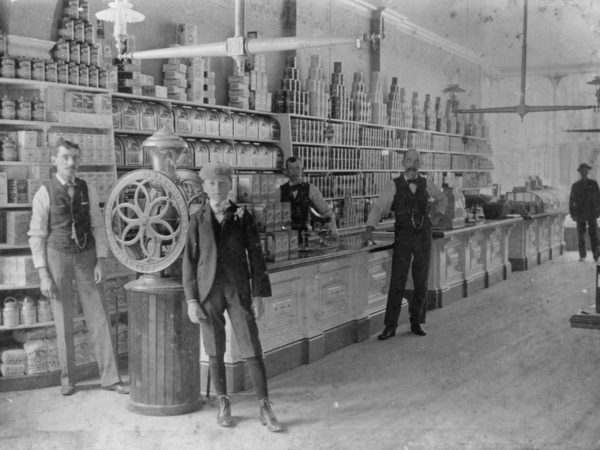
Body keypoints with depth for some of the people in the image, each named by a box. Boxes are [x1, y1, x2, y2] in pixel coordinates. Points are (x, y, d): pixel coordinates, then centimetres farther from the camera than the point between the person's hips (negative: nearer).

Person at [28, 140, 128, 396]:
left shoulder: (87, 191, 1)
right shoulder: (44, 193, -7)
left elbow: (98, 227, 4)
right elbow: (36, 235, -6)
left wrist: (100, 262, -6)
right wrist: (43, 275, -11)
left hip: (86, 258, 2)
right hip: (57, 257, -2)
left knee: (99, 319, 0)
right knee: (63, 321, 5)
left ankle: (110, 377, 6)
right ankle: (67, 378, 21)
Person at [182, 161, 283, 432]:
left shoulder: (243, 217, 2)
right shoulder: (197, 219, 3)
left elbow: (256, 257, 2)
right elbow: (189, 261, 3)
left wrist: (259, 296, -4)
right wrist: (191, 301, -3)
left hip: (238, 291, 0)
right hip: (208, 293, 1)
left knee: (252, 350, -3)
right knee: (215, 352, 8)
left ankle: (264, 409, 6)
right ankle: (223, 405, 24)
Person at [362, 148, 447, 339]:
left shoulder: (426, 184, 7)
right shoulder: (394, 186, -2)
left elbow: (442, 199, 26)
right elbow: (379, 207, -13)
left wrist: (437, 215, 10)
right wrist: (370, 228, -27)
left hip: (423, 236, 3)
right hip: (403, 237, -3)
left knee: (421, 282, 6)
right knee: (397, 282, -5)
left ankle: (416, 322, 19)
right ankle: (390, 327, 0)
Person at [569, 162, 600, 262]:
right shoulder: (575, 185, 5)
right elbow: (571, 200, 8)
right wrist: (572, 213, 2)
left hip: (592, 213, 0)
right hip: (580, 214, 0)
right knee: (580, 235, -2)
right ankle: (582, 256, 6)